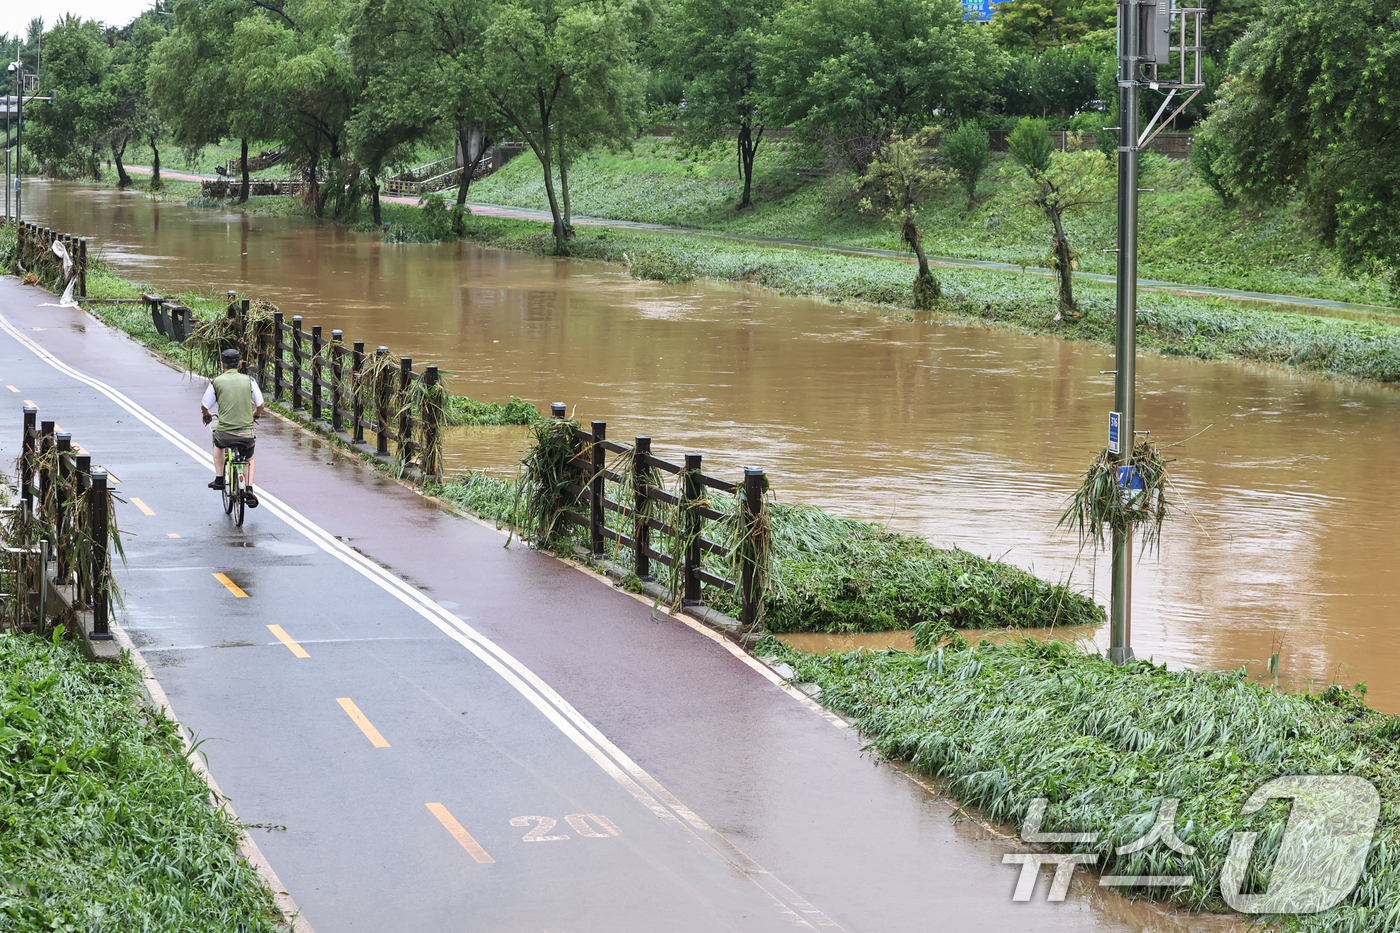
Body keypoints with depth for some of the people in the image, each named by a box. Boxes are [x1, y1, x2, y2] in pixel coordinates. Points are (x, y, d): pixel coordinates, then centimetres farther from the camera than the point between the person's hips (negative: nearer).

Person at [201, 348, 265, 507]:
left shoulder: (216, 382, -2)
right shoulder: (249, 380, 2)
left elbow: (204, 406, 5)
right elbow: (260, 406, 5)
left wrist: (207, 415, 30)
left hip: (225, 433, -1)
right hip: (247, 433, 1)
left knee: (218, 444, 36)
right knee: (249, 459, 29)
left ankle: (219, 479, 30)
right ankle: (249, 490, 11)